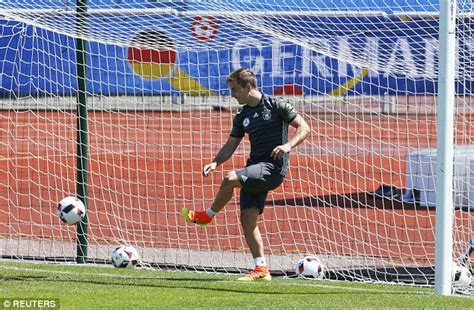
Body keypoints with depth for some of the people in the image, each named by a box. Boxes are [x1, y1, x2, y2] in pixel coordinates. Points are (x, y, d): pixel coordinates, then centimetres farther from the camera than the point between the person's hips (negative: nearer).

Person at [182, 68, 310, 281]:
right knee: (247, 217, -4)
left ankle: (208, 215, -3)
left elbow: (304, 128, -3)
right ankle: (261, 270, -1)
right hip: (255, 169, 7)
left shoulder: (276, 106, -4)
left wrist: (288, 145, -21)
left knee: (230, 179, -28)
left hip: (273, 167, -7)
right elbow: (231, 145, 16)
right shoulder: (242, 116, 15)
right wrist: (215, 162, -3)